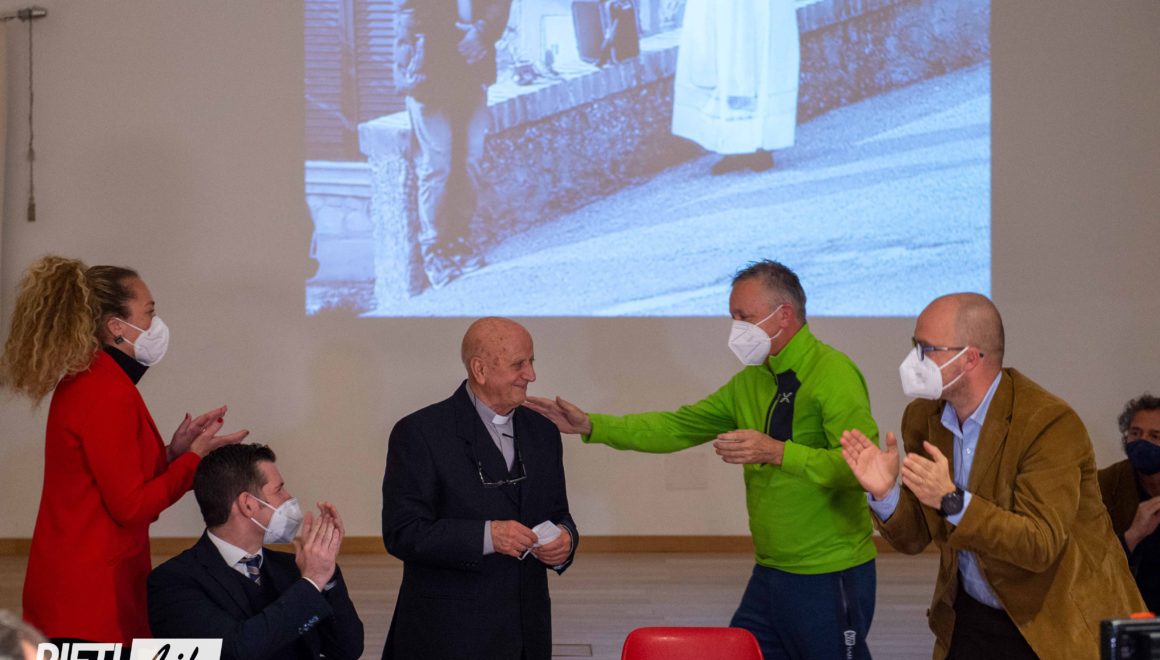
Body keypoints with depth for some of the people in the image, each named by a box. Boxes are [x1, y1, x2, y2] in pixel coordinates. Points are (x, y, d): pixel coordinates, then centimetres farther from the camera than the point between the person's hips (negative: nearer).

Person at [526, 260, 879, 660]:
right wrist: (591, 426, 5)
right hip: (770, 574, 8)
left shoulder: (834, 374, -14)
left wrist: (777, 452, -31)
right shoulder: (752, 381, 12)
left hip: (830, 577, -8)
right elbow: (676, 428, 12)